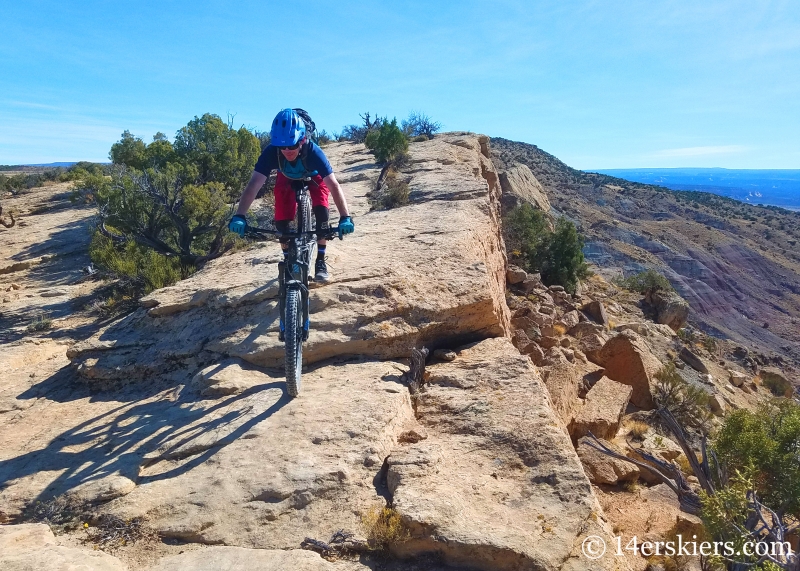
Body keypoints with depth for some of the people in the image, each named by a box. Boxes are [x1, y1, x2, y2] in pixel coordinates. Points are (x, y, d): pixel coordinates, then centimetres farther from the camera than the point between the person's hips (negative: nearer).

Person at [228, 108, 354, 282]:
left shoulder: (313, 151, -42)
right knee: (281, 221, -13)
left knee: (321, 211, -25)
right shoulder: (271, 152, -37)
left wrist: (345, 217, -59)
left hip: (313, 177, -2)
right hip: (287, 178, 2)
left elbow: (334, 185, -47)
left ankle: (321, 261, -10)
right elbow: (254, 185, -43)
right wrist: (239, 216, -57)